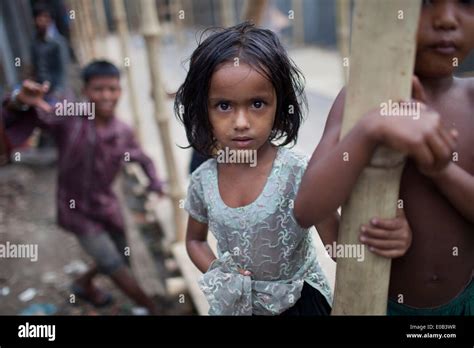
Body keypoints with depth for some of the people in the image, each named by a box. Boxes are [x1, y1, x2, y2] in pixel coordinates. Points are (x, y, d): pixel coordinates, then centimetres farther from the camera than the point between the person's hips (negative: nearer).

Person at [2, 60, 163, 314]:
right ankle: (151, 307, 23)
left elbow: (143, 159, 8)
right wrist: (20, 100, -46)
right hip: (77, 211, -5)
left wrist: (154, 181, -11)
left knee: (120, 261, 21)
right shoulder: (68, 117, -21)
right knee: (115, 267, -2)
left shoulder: (123, 132, -9)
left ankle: (84, 284, 52)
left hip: (106, 207, 5)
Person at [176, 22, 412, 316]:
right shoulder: (203, 181, -13)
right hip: (236, 302, 3)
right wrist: (215, 273, -12)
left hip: (300, 301, -3)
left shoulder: (298, 174, -24)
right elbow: (195, 239, 6)